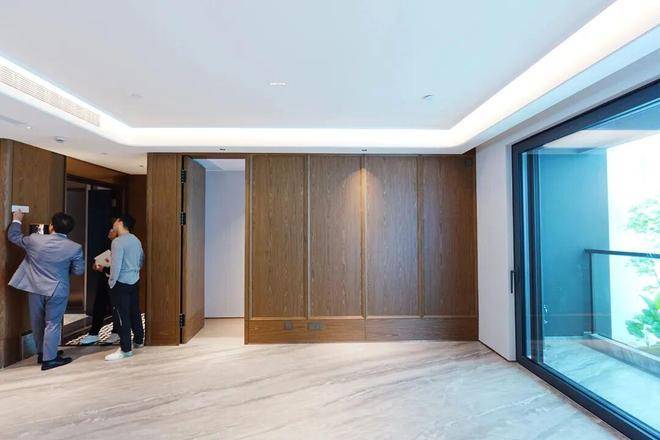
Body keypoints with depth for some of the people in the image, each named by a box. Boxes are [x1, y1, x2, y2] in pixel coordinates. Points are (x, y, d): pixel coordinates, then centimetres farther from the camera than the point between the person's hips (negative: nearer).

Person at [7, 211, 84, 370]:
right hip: (57, 291, -3)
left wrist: (17, 220, 26)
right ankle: (49, 359, 12)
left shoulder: (34, 239, -10)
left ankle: (41, 353, 34)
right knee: (52, 324, 6)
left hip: (35, 288, 3)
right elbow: (78, 271, -9)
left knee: (38, 323, 19)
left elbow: (13, 236, 10)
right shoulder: (75, 248, -16)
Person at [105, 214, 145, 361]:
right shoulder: (136, 240, 8)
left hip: (121, 283, -8)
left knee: (123, 316, -1)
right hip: (134, 281, 8)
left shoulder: (118, 241, -16)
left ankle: (125, 349, 7)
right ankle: (139, 341, 30)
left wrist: (111, 282, -10)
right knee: (135, 312, 17)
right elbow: (141, 259, 15)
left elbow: (116, 265, -19)